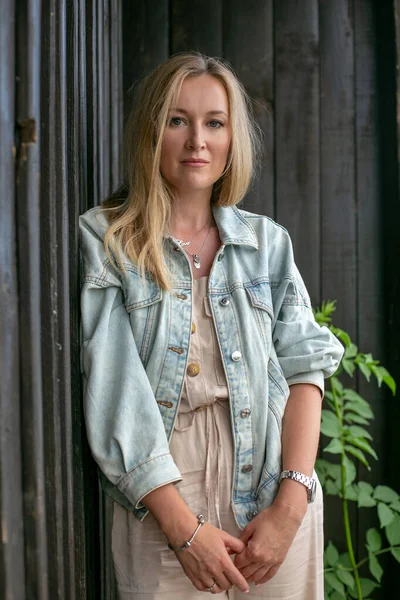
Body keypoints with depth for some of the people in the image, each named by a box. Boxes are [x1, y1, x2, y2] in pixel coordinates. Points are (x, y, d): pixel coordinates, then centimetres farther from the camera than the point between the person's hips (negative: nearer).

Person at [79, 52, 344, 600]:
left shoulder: (267, 242, 8)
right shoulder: (103, 239, -3)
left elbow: (304, 368, 1)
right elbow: (112, 391, -10)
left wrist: (291, 503, -12)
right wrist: (182, 525, -15)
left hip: (275, 488, 3)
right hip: (160, 494, -3)